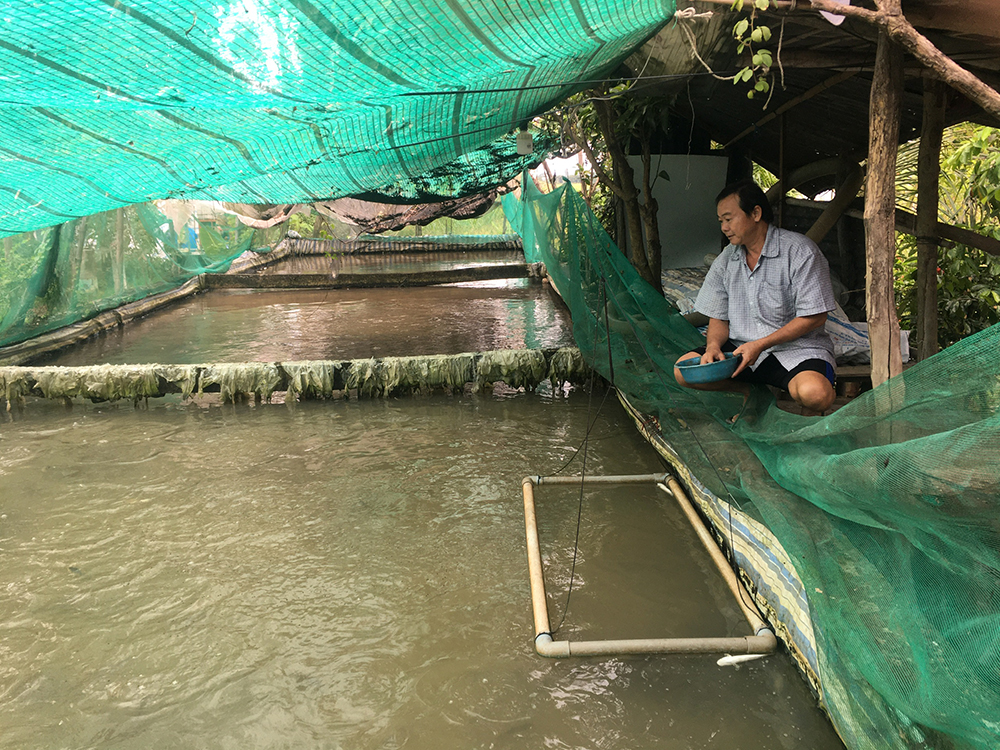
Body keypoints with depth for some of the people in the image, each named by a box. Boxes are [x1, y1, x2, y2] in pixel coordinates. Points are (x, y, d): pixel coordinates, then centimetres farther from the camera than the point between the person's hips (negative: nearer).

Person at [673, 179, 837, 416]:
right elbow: (718, 318, 10)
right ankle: (753, 391, 6)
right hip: (742, 347, 5)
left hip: (797, 347, -5)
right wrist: (713, 345, -14)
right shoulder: (725, 260, 7)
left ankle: (810, 415, 3)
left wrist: (760, 345, -20)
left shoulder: (801, 251, -11)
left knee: (814, 393, -36)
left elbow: (814, 317, -13)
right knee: (684, 371, -16)